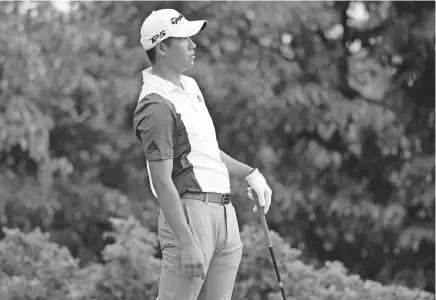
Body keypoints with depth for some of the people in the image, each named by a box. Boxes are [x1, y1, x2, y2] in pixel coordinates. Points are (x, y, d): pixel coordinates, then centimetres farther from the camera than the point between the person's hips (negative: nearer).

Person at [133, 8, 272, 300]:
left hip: (224, 210, 9)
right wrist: (186, 243, -24)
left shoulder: (190, 85, 15)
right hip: (189, 211, -9)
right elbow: (163, 182, -19)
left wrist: (250, 173, 18)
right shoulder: (157, 106, -14)